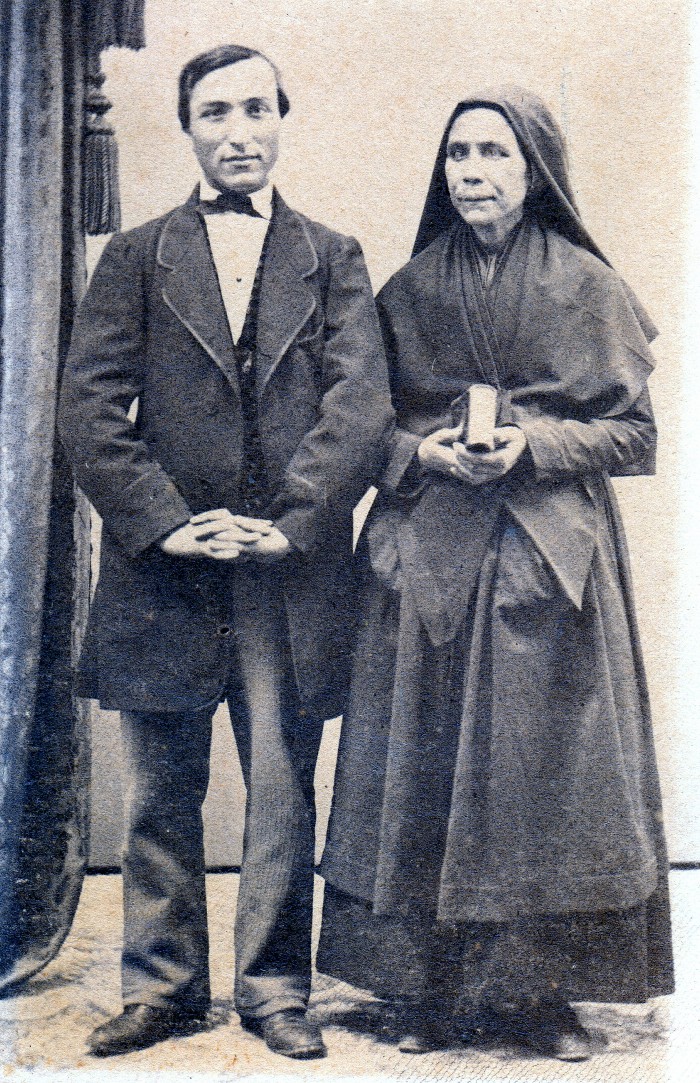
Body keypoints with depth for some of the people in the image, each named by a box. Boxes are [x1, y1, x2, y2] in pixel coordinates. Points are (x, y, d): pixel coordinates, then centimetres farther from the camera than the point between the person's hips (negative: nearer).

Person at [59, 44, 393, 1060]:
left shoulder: (334, 259, 11)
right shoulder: (136, 257, 10)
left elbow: (362, 402, -2)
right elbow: (89, 406, 1)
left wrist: (292, 521, -13)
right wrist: (163, 520, -10)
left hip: (290, 572, 0)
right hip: (163, 567, 1)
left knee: (284, 789, 4)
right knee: (162, 795, 9)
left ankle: (274, 988, 19)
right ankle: (163, 985, 24)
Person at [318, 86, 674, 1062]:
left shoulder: (588, 288, 4)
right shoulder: (409, 292, 9)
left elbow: (634, 433, 3)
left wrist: (535, 445, -12)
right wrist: (423, 451, -9)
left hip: (551, 559, -1)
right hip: (427, 559, 2)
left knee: (545, 762, -1)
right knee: (428, 768, 1)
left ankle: (545, 994, 12)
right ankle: (431, 992, 13)